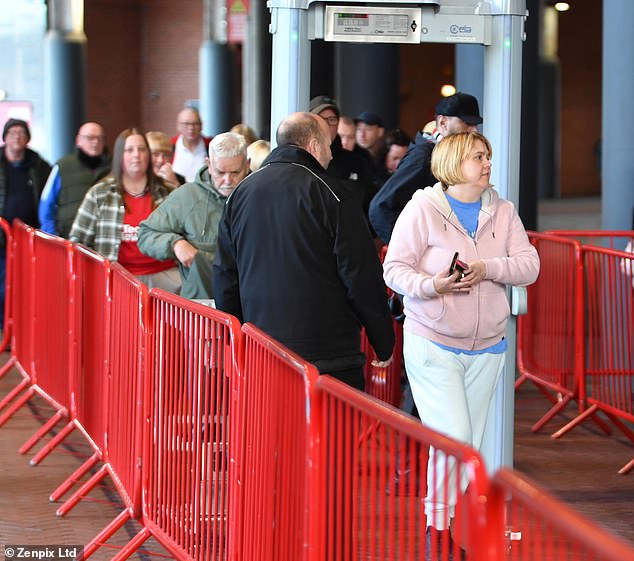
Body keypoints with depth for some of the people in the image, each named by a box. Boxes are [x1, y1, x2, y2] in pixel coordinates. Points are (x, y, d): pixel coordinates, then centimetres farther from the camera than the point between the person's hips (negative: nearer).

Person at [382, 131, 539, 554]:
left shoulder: (502, 212, 6)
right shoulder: (423, 208, -7)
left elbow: (529, 265, -2)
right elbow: (395, 268, -9)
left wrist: (486, 268, -19)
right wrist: (431, 285, -28)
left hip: (486, 348, 5)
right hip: (433, 345, -5)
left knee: (471, 443, 9)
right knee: (452, 436, -16)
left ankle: (456, 524, 20)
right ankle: (438, 524, -2)